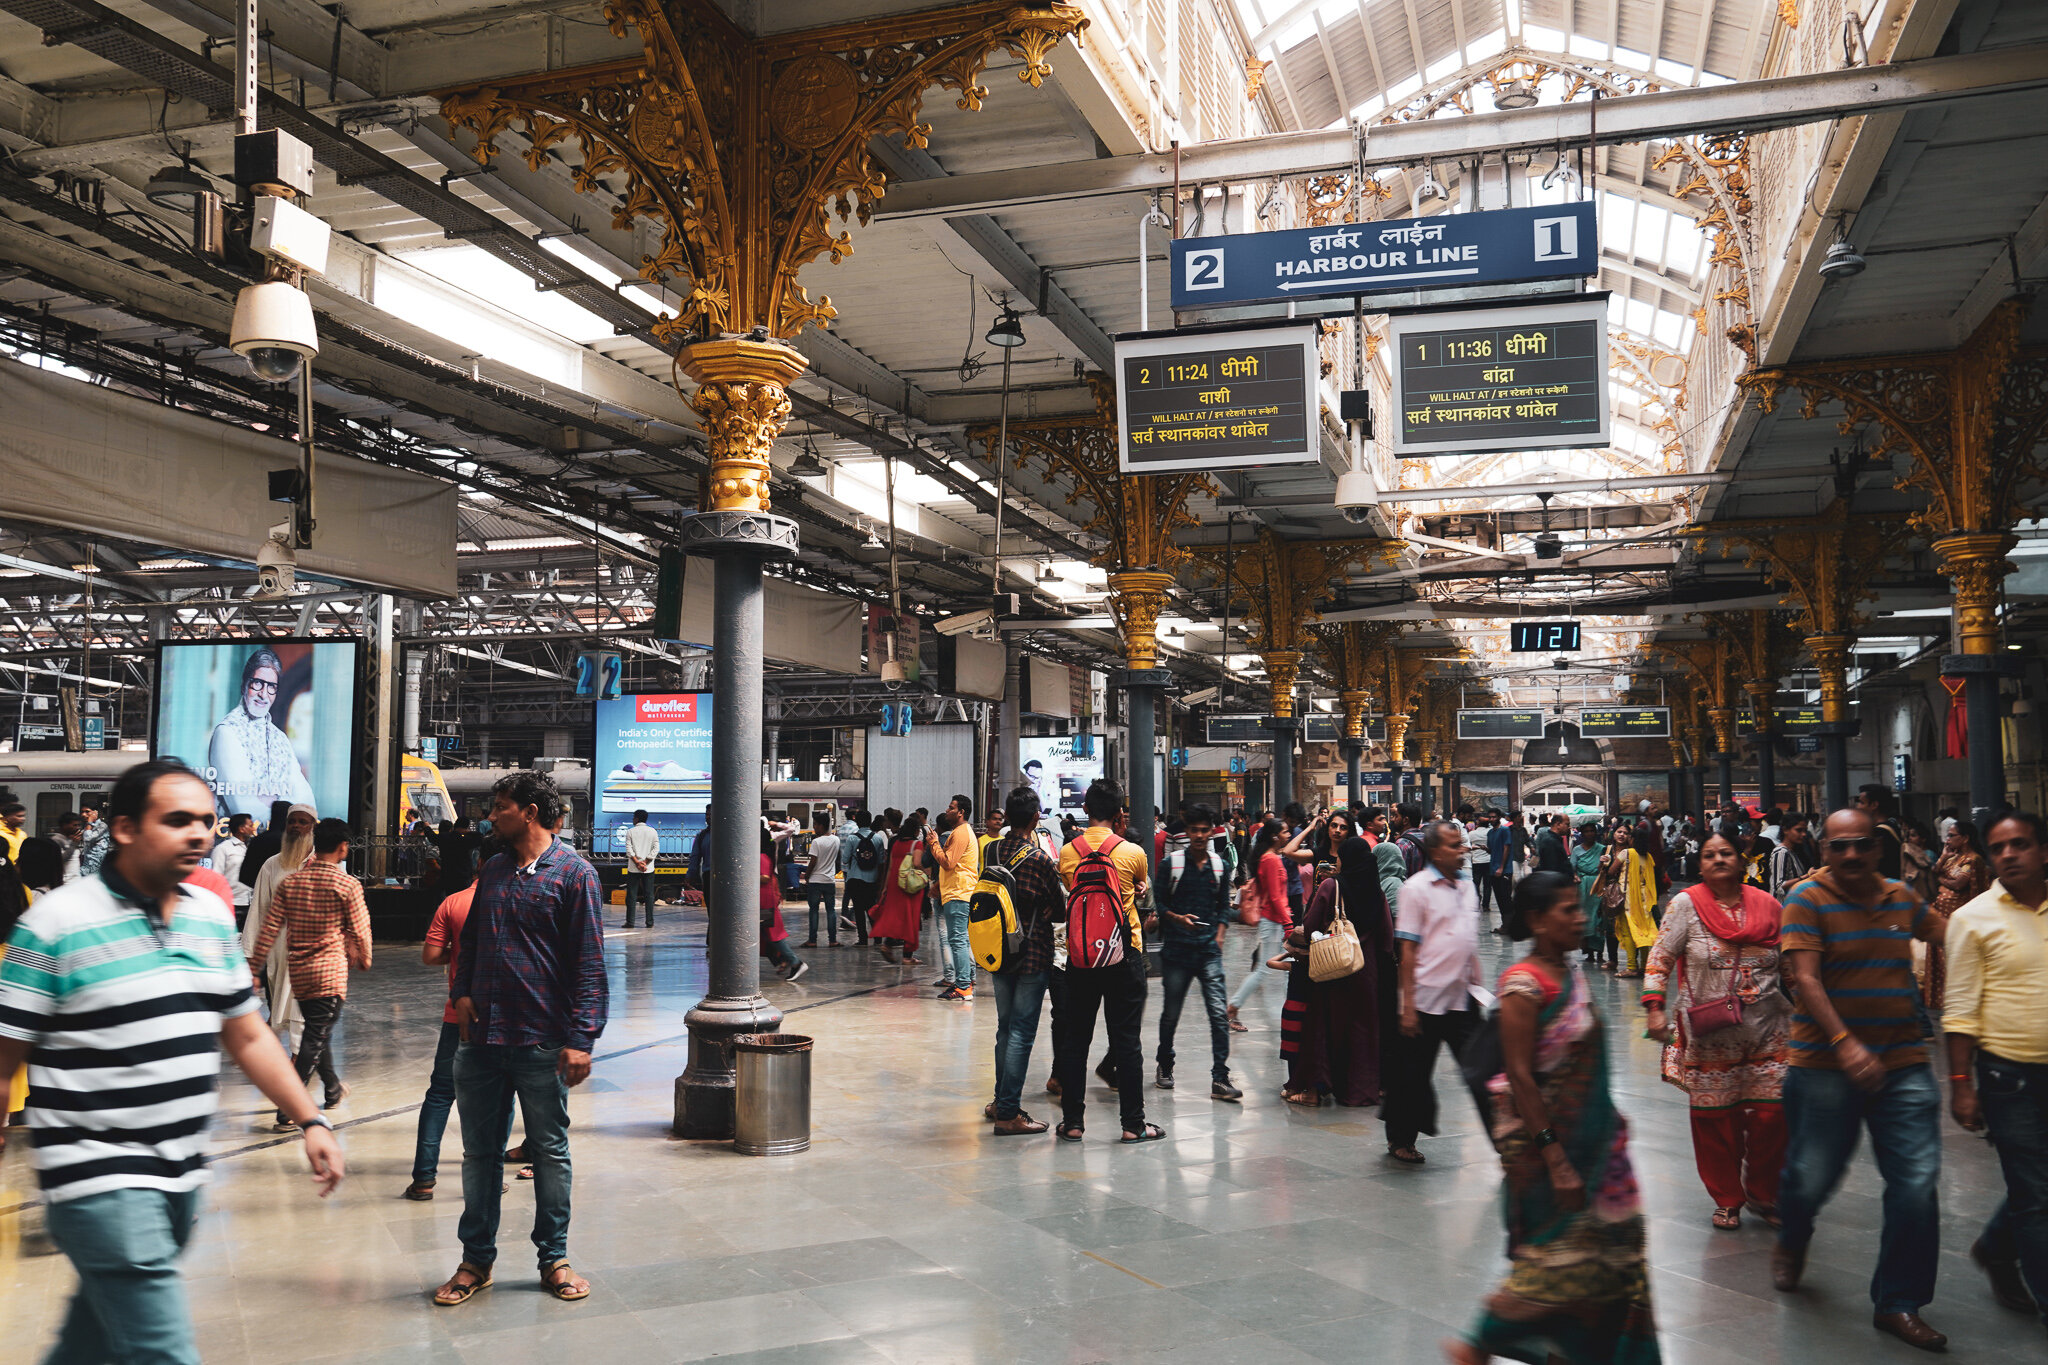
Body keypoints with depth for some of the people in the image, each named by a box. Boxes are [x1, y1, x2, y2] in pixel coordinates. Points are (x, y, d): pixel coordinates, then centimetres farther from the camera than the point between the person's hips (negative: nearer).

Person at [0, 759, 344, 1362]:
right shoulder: (56, 924, -11)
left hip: (182, 1171, 7)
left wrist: (310, 1120, 8)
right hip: (100, 1175, -7)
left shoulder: (211, 915, 8)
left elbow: (248, 1036, 15)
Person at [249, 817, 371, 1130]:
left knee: (318, 1030, 22)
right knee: (315, 1039, -2)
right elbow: (359, 930, -4)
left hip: (299, 971, 6)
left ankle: (333, 1089, 39)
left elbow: (269, 929, 2)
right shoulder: (347, 885, -11)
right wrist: (364, 959, 15)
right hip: (331, 971, -6)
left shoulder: (290, 882, 3)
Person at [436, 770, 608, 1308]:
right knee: (479, 1152, 12)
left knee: (550, 1152, 7)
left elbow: (589, 963, -9)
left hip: (541, 1042, -5)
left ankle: (554, 1257, 20)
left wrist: (580, 1039, -15)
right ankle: (477, 1258, 24)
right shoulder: (491, 871, 13)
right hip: (480, 1037, 6)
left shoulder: (574, 874, -6)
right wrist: (462, 991, 5)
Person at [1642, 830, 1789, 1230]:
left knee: (1772, 1113, -1)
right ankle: (1727, 1200, 21)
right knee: (1714, 1118, 3)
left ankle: (1763, 1195, 21)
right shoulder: (1687, 904, -2)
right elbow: (1659, 960, -1)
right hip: (1708, 1036, -2)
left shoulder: (1767, 905, 6)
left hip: (1765, 1032, 2)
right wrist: (1655, 1009, -11)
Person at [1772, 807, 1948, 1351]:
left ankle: (1899, 1303, 13)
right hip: (1825, 1066, -4)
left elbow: (1943, 933, 27)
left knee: (1917, 1183, -2)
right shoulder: (1808, 899, -9)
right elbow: (1805, 979, -17)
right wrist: (1844, 1043, -28)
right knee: (1812, 1175, 5)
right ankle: (1792, 1241, 40)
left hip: (1903, 1064, 4)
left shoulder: (1902, 897, 7)